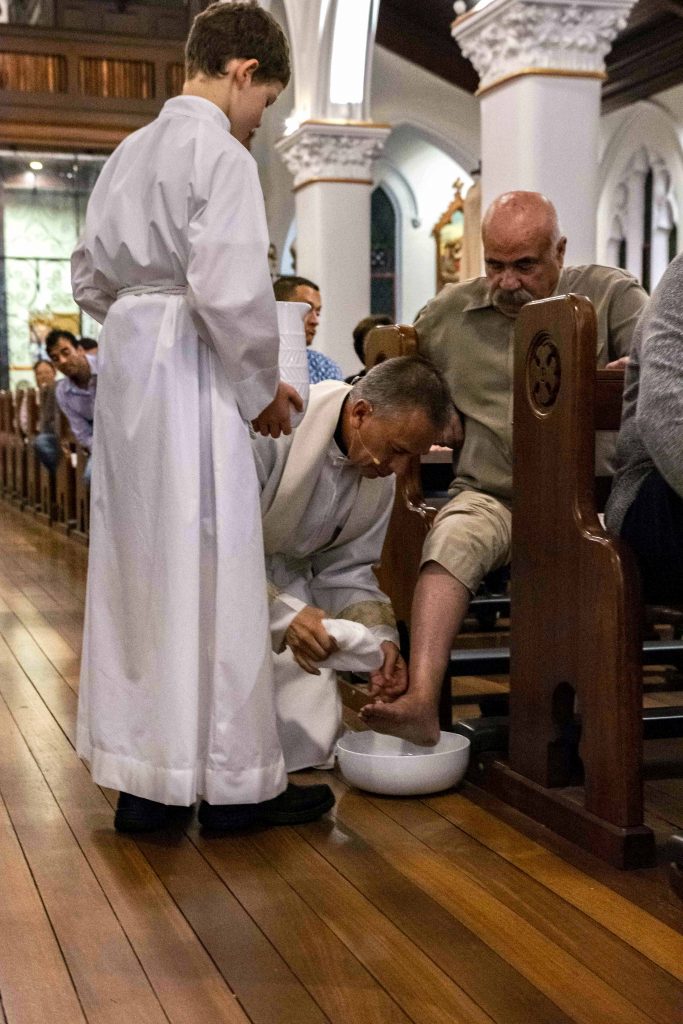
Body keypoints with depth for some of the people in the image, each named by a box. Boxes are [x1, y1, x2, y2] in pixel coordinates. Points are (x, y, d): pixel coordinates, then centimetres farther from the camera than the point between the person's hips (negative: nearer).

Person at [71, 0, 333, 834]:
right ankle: (232, 780, 9)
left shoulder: (128, 154, 15)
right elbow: (232, 291, -19)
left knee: (137, 571, 10)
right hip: (190, 374, -8)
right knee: (209, 575, -1)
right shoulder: (220, 151, -10)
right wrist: (262, 390, -6)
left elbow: (90, 278, 18)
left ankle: (140, 778, 18)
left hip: (123, 367, 8)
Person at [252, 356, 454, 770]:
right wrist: (285, 613, -40)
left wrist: (378, 638, -13)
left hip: (282, 577, 6)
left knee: (310, 742, -7)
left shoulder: (379, 477, -4)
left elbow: (345, 568, 4)